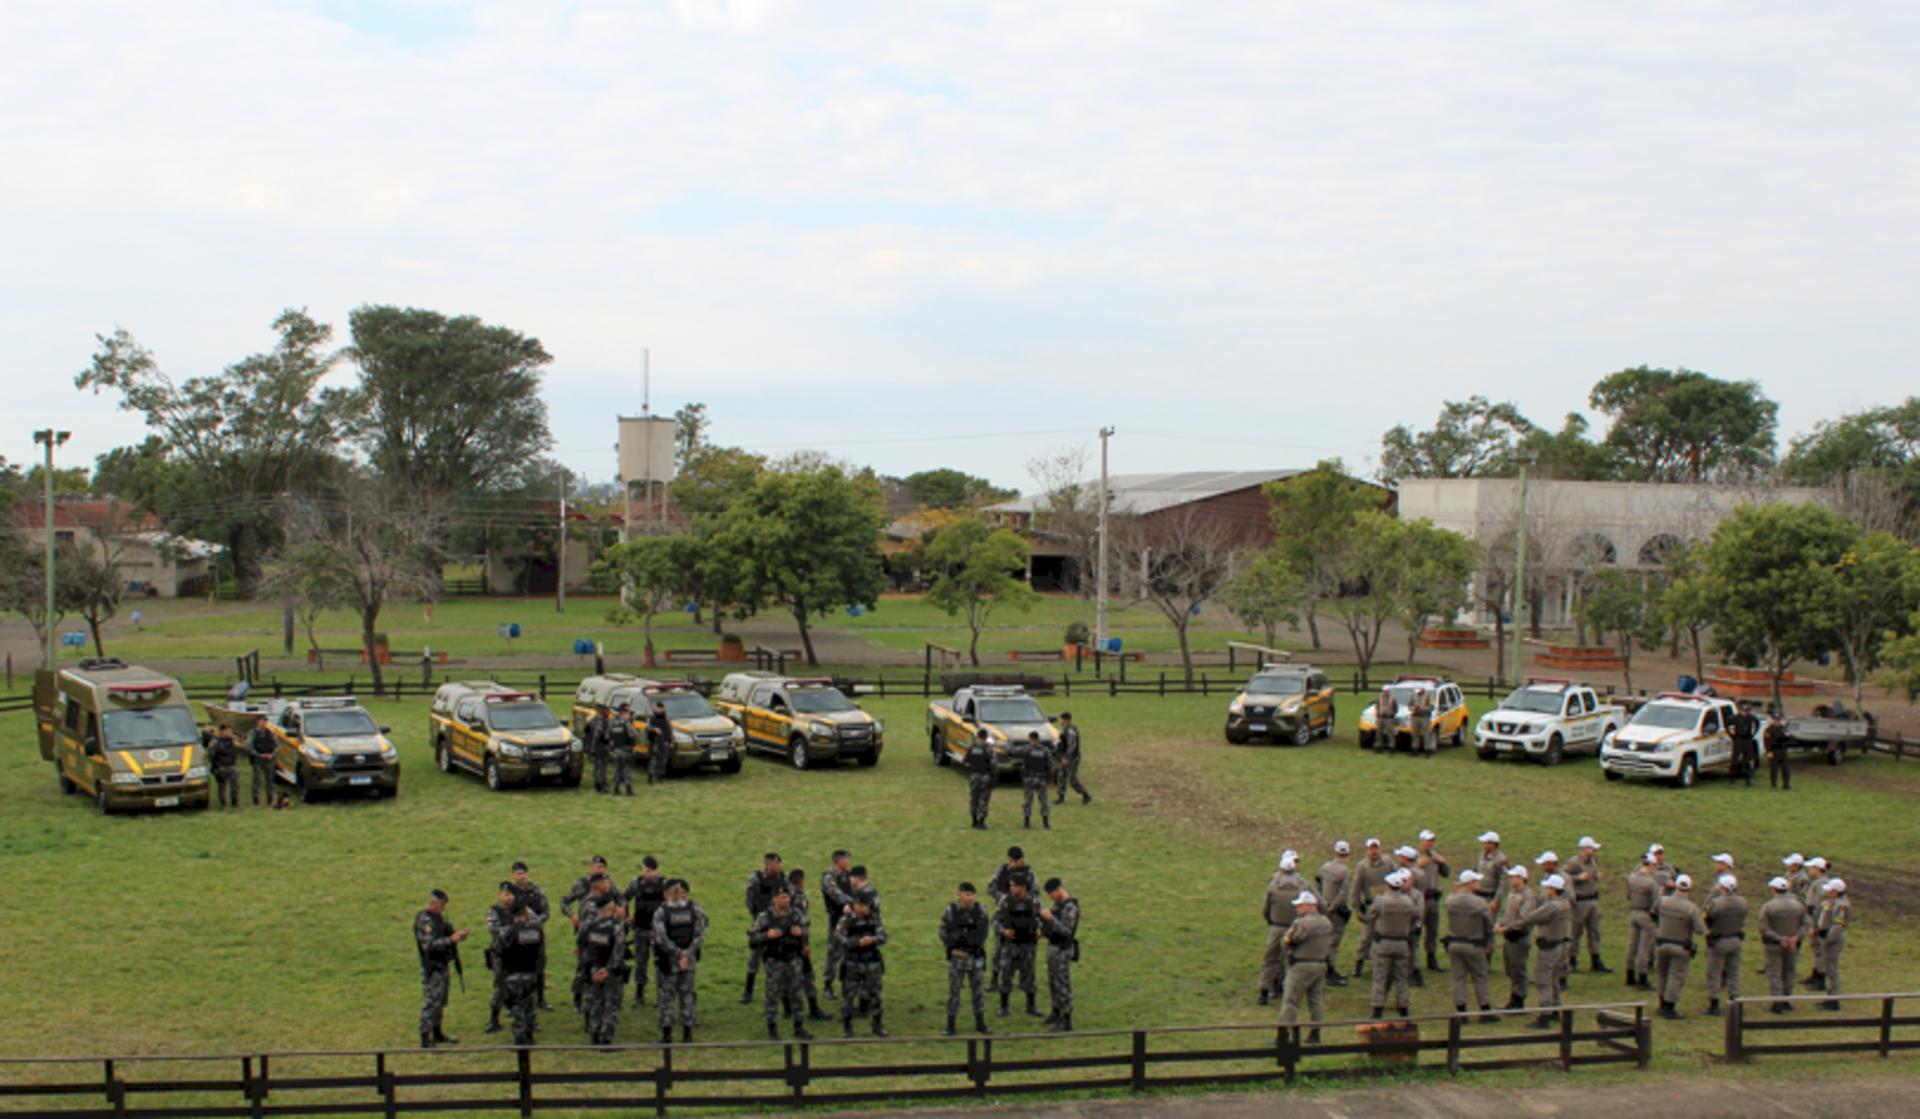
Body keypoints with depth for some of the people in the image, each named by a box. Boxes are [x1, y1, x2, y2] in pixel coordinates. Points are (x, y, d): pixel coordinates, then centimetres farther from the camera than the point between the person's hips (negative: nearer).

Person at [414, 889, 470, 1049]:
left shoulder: (438, 917, 12)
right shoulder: (424, 921, -18)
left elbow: (447, 931, 24)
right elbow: (429, 944, -27)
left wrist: (457, 933, 3)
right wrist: (450, 940, -28)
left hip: (443, 966, 10)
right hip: (431, 968, -10)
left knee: (441, 1001, 17)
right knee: (431, 1002, -9)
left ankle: (437, 1033, 28)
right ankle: (425, 1038, -6)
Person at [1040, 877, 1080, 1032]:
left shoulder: (1070, 907, -22)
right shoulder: (1059, 903, 8)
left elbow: (1067, 931, -28)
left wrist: (1051, 918, -36)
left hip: (1063, 950, -10)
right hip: (1053, 946, 10)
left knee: (1063, 984, -5)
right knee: (1053, 981, 20)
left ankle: (1067, 1022, 0)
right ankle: (1057, 1012, 36)